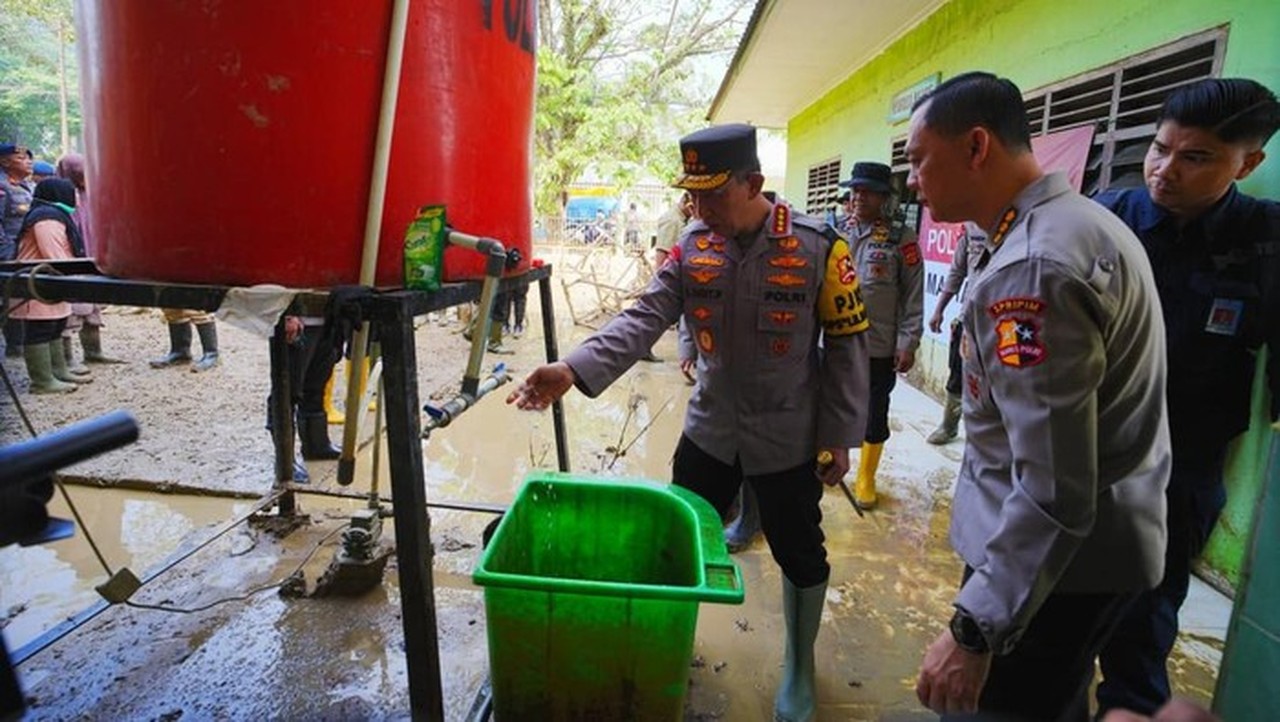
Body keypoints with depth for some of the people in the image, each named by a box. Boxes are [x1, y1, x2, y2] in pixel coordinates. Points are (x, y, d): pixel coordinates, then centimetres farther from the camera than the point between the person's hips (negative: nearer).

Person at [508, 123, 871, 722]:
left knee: (799, 555, 14)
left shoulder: (818, 247, -15)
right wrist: (576, 368, -29)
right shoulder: (691, 246, -5)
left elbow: (847, 345, -9)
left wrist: (839, 435, -7)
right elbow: (645, 318, -14)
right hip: (709, 430, 3)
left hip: (788, 439, -3)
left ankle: (799, 666, 41)